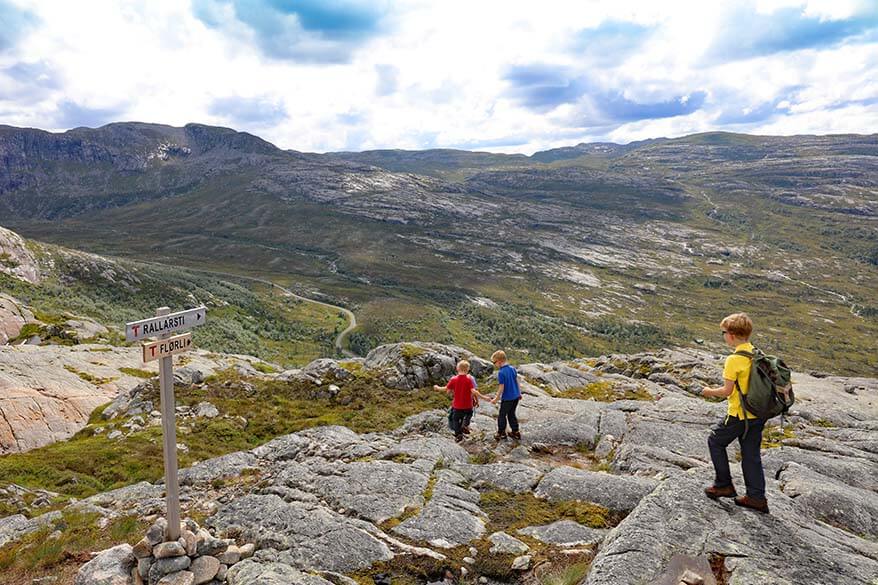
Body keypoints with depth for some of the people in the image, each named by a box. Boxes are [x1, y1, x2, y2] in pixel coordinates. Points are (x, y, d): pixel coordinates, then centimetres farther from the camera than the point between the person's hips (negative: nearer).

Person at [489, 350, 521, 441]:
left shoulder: (501, 372, -20)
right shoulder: (512, 369, 1)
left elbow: (501, 387, -19)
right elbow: (517, 381, 11)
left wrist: (496, 399, -10)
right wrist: (519, 393, 23)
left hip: (507, 398, -7)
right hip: (516, 396, 7)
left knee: (502, 415, 10)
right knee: (511, 414, 21)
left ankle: (501, 433, 20)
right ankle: (515, 432, 26)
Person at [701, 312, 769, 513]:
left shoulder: (734, 360, -20)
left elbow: (727, 391, -18)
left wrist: (710, 392, 0)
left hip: (739, 414, -7)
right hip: (758, 414, 7)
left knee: (715, 441, 12)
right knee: (751, 453, 14)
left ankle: (723, 485, 17)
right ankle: (757, 497, 17)